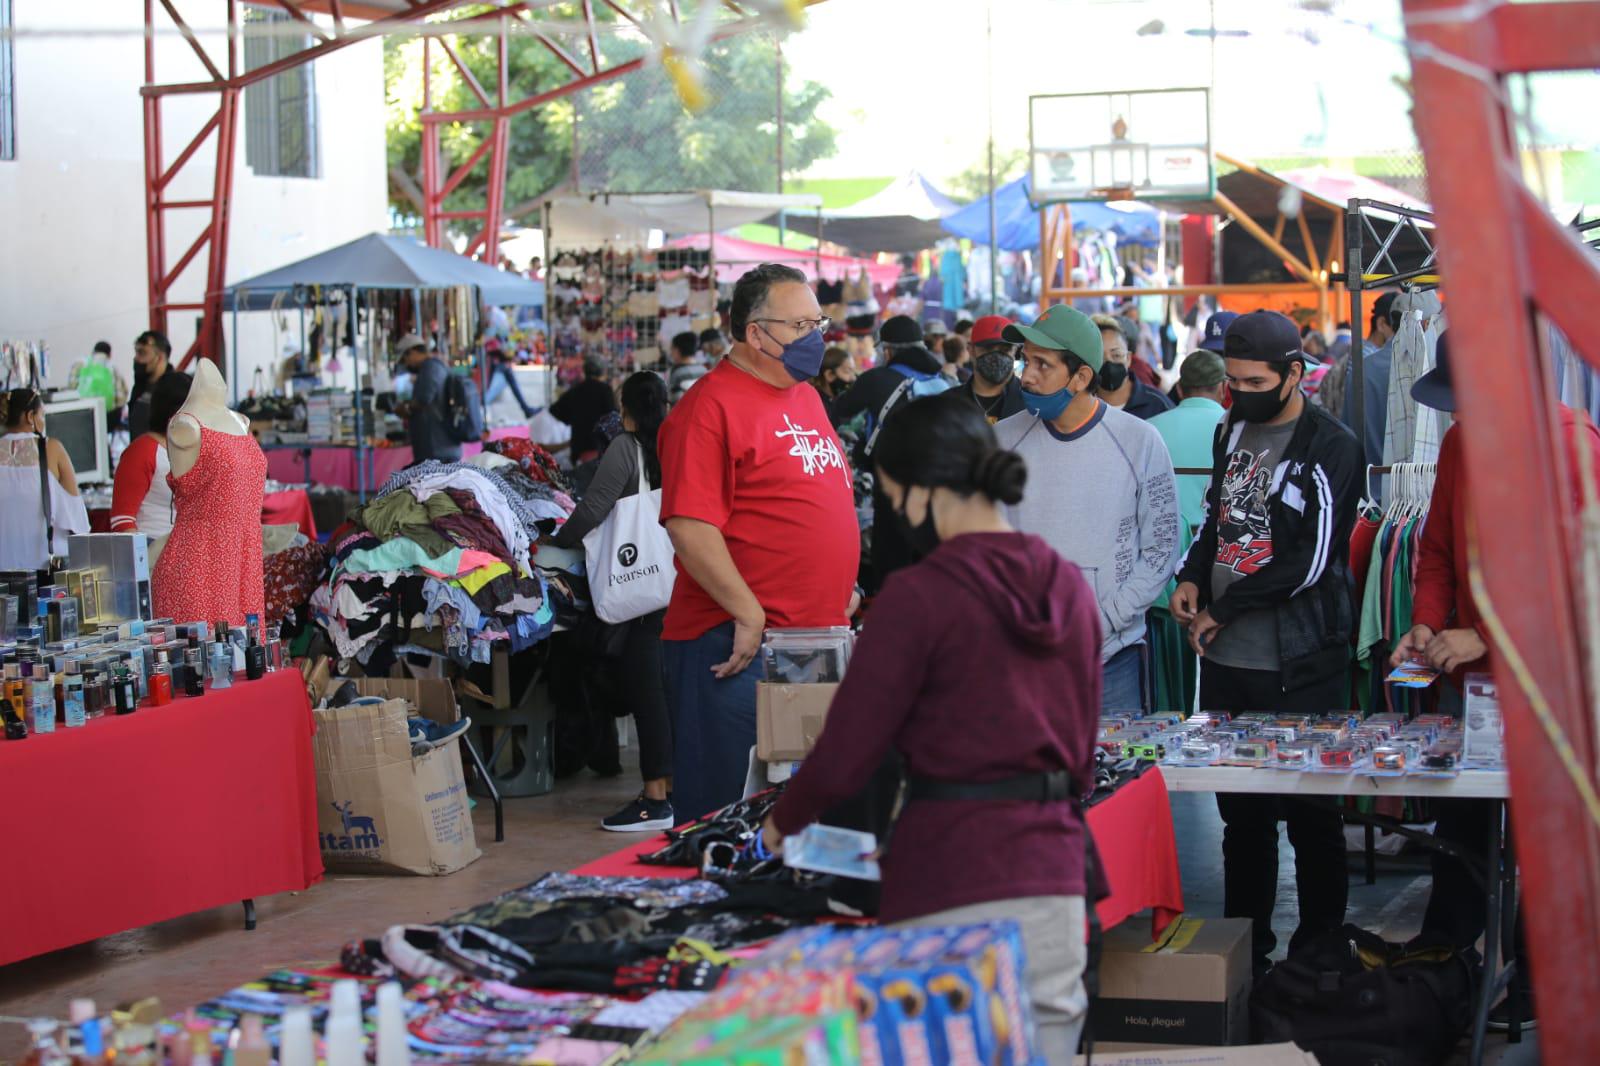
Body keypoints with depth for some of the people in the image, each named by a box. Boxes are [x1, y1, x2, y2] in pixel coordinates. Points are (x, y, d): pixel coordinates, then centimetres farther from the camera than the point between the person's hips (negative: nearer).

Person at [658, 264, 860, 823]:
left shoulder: (805, 396, 16)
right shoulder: (712, 406, -12)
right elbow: (689, 526, -19)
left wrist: (843, 586, 18)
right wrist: (749, 616, -19)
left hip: (818, 640, 9)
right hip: (739, 646, -9)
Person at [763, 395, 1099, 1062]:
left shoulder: (920, 595, -10)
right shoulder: (1069, 587, 9)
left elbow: (844, 757, -7)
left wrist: (783, 821, 12)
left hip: (953, 890, -6)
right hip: (1054, 878, 6)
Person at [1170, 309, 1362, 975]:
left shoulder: (1330, 448, -11)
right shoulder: (1233, 431, 13)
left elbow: (1310, 562, -16)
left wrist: (1222, 610, -11)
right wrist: (1192, 577, 7)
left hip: (1299, 669, -7)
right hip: (1226, 660, 7)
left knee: (1311, 818, 3)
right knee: (1241, 813, 15)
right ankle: (1244, 953, 25)